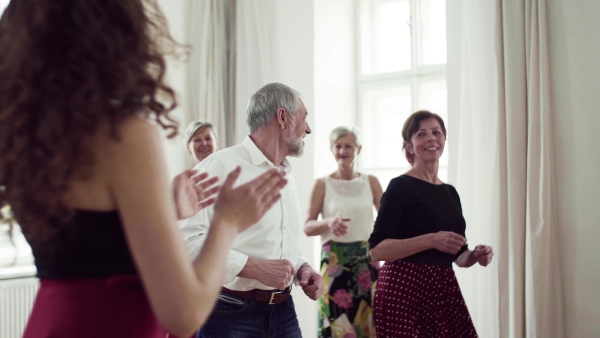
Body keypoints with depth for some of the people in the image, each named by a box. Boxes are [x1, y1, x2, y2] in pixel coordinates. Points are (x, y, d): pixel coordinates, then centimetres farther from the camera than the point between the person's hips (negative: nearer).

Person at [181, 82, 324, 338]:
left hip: (283, 310, 7)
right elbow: (188, 239, -22)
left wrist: (302, 268, 3)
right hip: (230, 315, -7)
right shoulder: (221, 166, -13)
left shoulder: (287, 177, 14)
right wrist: (254, 268, -22)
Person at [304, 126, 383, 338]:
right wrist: (329, 223, -21)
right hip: (334, 261, -2)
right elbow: (308, 227, -2)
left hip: (367, 260, 2)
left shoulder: (371, 182, 5)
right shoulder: (323, 184, -1)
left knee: (369, 321, 2)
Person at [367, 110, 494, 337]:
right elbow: (376, 250, -15)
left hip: (443, 289, 6)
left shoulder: (450, 192, 14)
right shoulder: (400, 187, -6)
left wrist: (475, 256, 0)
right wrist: (431, 240, -24)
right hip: (405, 289, -6)